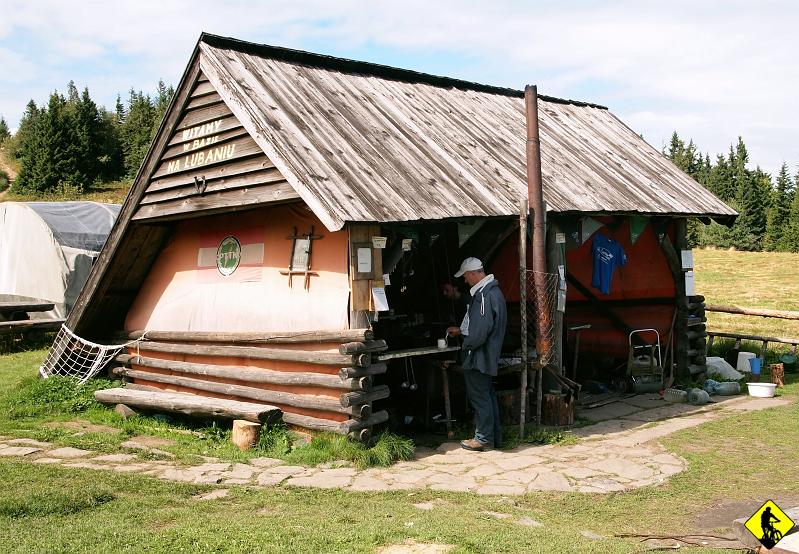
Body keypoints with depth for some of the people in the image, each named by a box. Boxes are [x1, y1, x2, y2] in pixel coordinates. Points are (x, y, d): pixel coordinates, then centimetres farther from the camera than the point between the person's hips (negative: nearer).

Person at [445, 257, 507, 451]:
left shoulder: (484, 295, -23)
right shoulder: (493, 290, 11)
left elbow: (480, 331, -26)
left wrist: (465, 346, -10)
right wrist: (460, 330, 19)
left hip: (479, 356, -10)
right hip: (488, 357, 10)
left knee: (479, 397, -1)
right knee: (488, 395, 16)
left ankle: (483, 439, 8)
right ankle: (495, 437, 24)